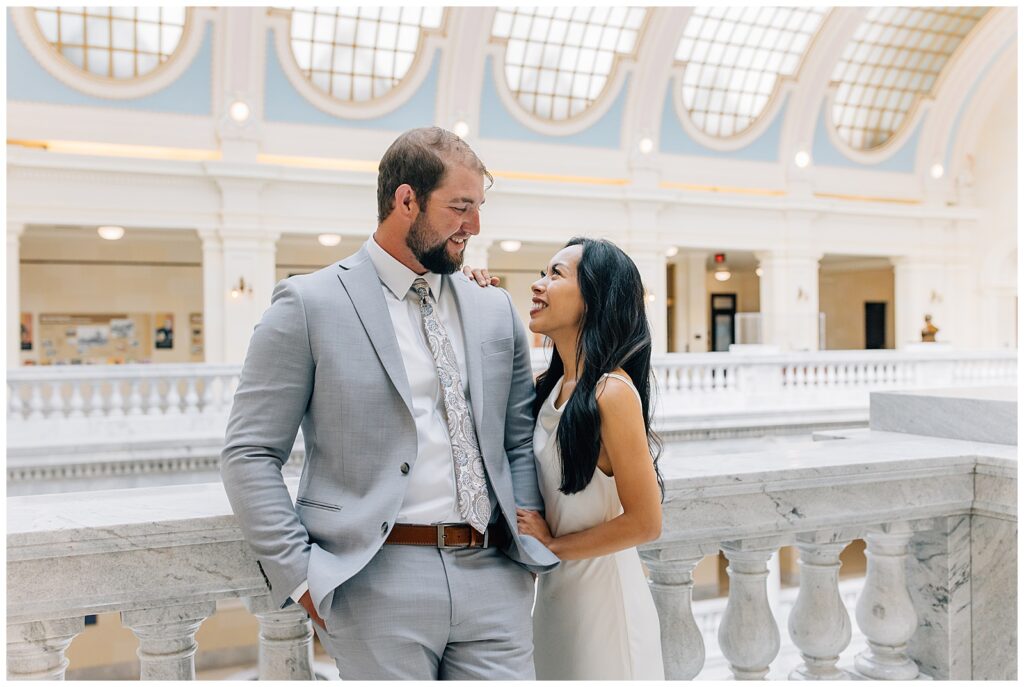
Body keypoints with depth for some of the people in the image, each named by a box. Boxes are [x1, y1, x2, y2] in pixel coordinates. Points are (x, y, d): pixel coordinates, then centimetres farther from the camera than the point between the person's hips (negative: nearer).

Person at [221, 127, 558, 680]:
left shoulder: (496, 311, 11)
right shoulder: (309, 304, -3)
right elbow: (249, 456, -4)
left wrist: (527, 550, 5)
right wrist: (303, 577, -9)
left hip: (492, 577, 4)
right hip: (377, 582, -4)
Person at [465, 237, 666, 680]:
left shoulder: (612, 391, -21)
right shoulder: (549, 387, 1)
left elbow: (645, 523, -20)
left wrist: (553, 543, -10)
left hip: (603, 594, -7)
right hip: (555, 592, 7)